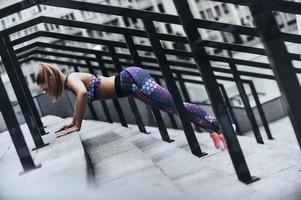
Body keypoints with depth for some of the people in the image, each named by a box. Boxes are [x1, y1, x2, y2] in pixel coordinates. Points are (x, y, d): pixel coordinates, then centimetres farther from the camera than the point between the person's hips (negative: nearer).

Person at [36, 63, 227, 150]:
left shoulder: (71, 78, -14)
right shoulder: (71, 81, 14)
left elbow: (82, 94, -36)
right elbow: (82, 98, 35)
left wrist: (77, 126, -27)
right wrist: (73, 122, 31)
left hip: (132, 80, -9)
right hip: (132, 80, 9)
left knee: (177, 105, -9)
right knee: (173, 105, 9)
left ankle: (220, 128, -7)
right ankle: (214, 130, 12)